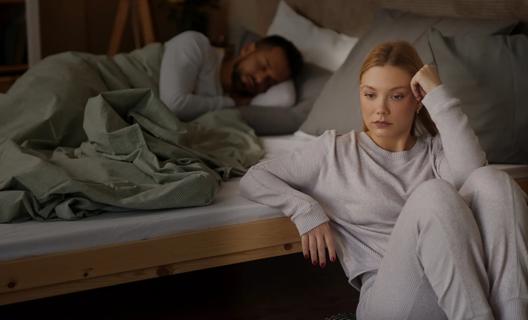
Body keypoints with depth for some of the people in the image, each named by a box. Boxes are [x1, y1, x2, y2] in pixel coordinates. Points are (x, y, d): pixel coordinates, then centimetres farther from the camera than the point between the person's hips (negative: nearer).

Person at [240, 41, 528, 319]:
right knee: (435, 194, -30)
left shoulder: (435, 150, 16)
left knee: (491, 180, -24)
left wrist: (439, 95, -4)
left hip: (463, 287, 3)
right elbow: (253, 179, 14)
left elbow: (472, 172, -8)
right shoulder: (335, 151, 13)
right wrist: (305, 210, -2)